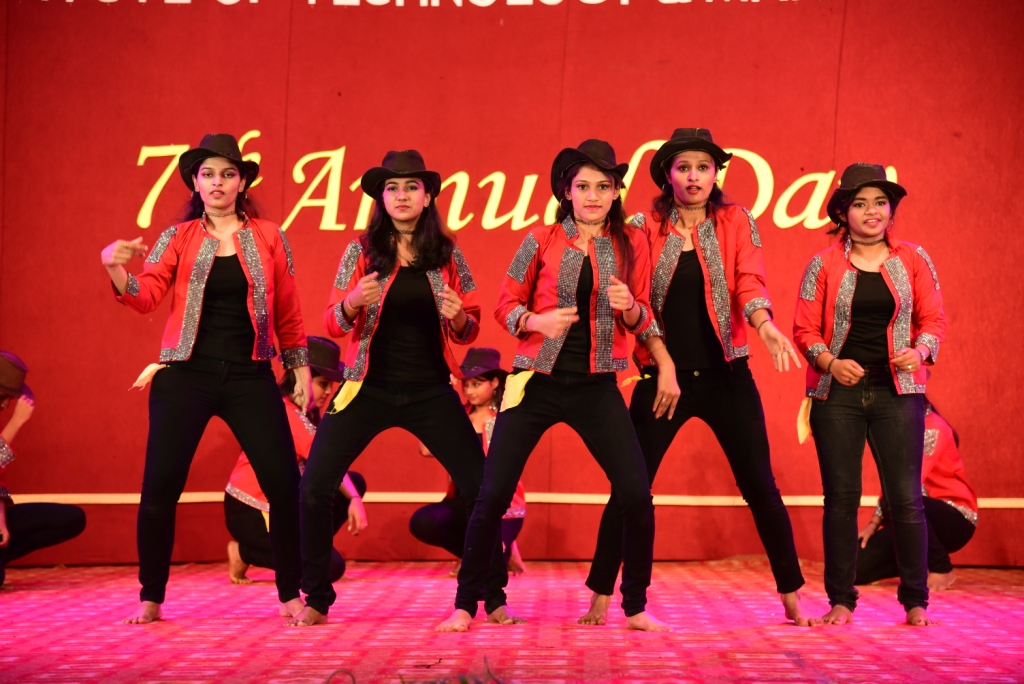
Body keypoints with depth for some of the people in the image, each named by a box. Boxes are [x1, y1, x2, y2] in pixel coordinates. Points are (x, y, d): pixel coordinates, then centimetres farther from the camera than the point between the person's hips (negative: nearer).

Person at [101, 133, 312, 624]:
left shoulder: (269, 238, 7)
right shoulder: (177, 239, 6)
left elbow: (288, 313, 11)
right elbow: (146, 296, -7)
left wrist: (301, 370, 8)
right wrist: (115, 269, -25)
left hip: (250, 379, 0)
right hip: (185, 377, 0)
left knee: (284, 486, -6)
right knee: (159, 490, -4)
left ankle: (290, 595, 11)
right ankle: (151, 599, 13)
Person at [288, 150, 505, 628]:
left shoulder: (447, 254, 4)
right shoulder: (362, 251, 1)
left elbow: (470, 330, 9)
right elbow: (333, 325, 1)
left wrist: (457, 316, -14)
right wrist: (351, 304, -20)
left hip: (431, 392, 1)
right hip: (368, 389, -1)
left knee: (482, 487, -3)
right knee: (313, 490, -10)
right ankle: (317, 600, 9)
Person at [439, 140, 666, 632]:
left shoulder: (631, 244, 5)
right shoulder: (542, 241, 0)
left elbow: (642, 322, 9)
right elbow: (505, 305, 4)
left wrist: (629, 306, -14)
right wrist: (536, 321, -16)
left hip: (595, 388, 1)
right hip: (537, 383, -1)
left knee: (637, 495, -7)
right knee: (493, 494, -4)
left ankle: (636, 608, 12)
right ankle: (466, 605, 12)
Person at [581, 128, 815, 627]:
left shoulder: (736, 222, 4)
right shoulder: (644, 227, 2)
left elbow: (749, 281, -10)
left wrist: (765, 325, -31)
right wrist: (664, 365, -12)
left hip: (726, 376, 1)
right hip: (663, 375, 0)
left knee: (760, 486, 3)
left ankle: (792, 597, 15)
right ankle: (599, 598, 7)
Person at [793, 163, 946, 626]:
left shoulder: (913, 259, 6)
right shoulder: (824, 264, 3)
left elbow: (933, 319, 7)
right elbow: (805, 329, 2)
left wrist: (919, 351, -13)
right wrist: (831, 363, -15)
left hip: (897, 393, 0)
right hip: (837, 393, 0)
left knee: (906, 498, -3)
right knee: (841, 499, 2)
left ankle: (916, 601, 9)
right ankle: (841, 601, 12)